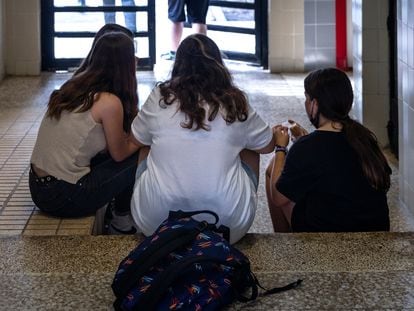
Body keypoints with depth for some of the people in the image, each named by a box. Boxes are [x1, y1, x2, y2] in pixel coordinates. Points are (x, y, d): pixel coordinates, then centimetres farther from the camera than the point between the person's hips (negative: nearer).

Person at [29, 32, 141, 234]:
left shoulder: (73, 87, 8)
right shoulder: (109, 102, -16)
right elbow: (119, 154, -1)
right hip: (64, 197, -8)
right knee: (138, 157, 2)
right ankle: (123, 218, 15)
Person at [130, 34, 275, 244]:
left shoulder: (160, 98, -1)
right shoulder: (235, 103, 0)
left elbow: (138, 139, 18)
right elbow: (268, 145, 17)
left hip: (155, 224, 1)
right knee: (249, 151, 25)